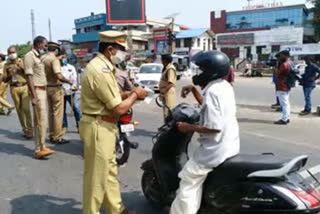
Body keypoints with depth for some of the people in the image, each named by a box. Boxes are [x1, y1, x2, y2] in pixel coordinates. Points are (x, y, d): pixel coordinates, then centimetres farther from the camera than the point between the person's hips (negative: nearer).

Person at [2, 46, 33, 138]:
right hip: (14, 88, 2)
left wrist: (22, 67, -11)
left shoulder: (22, 61, 7)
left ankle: (30, 130, -6)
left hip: (24, 87, -2)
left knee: (26, 108, -12)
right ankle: (24, 129, 12)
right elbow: (5, 80, 13)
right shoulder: (7, 65, 10)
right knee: (19, 110, 3)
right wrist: (10, 75, -7)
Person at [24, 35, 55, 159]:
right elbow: (29, 77, -16)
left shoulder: (38, 56, 18)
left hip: (43, 90, 9)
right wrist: (34, 96, -23)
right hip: (37, 90, -9)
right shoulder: (30, 56, -9)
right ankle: (40, 149, -5)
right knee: (42, 120, -11)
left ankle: (40, 147, 16)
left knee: (39, 120, 10)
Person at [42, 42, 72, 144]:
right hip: (56, 88, -8)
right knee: (58, 113, -1)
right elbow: (59, 76, -26)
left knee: (51, 112, 16)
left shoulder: (43, 58, 7)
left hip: (47, 88, 8)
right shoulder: (54, 59, -16)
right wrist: (68, 81, -10)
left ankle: (52, 136, 24)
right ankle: (57, 137, 4)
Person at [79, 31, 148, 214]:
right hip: (99, 128, -11)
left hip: (105, 126, 11)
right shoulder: (101, 70, -23)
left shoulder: (103, 66, 12)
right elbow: (119, 108, -23)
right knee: (97, 175, 5)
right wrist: (135, 94, -7)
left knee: (110, 171, 21)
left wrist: (131, 95, 3)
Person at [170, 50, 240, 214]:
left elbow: (214, 127, -28)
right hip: (231, 145, 10)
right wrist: (194, 90, 9)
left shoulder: (212, 90, -22)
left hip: (216, 149, -10)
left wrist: (189, 127, -17)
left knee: (189, 181, 0)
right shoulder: (225, 86, 7)